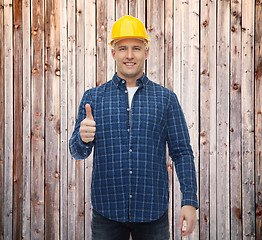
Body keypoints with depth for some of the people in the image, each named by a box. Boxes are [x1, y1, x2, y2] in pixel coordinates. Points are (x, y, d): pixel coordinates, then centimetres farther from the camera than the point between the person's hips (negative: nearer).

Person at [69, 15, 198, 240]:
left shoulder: (166, 98, 5)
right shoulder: (93, 97, 6)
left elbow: (182, 152, 4)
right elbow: (77, 151, 3)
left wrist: (189, 201, -5)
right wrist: (83, 139, -20)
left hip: (153, 212, 0)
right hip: (107, 212, 1)